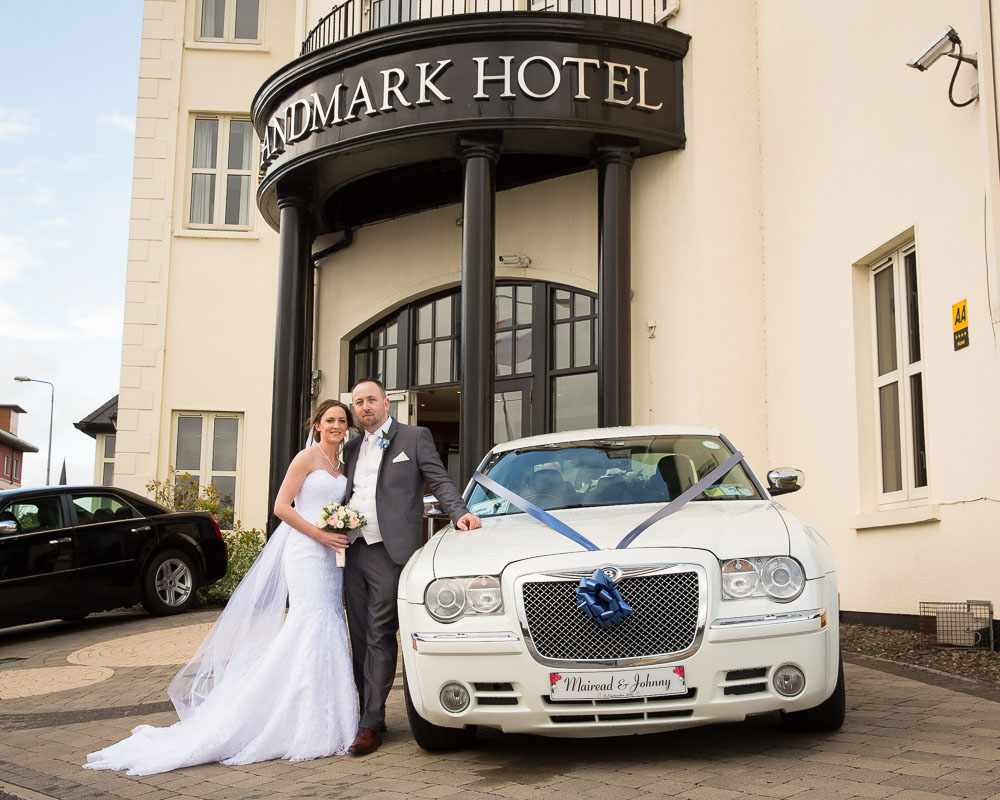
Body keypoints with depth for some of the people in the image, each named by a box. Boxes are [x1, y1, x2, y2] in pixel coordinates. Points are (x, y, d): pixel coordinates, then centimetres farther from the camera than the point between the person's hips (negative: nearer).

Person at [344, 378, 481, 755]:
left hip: (388, 551, -6)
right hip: (354, 550, 6)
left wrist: (459, 512, -16)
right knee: (359, 637, 8)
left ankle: (371, 724, -4)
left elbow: (439, 481, 0)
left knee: (379, 637, -7)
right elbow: (345, 493, 22)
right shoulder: (351, 448, 20)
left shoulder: (414, 437, 5)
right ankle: (369, 713, 16)